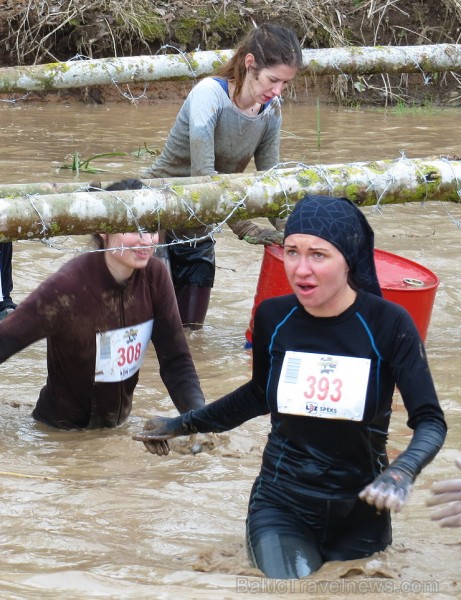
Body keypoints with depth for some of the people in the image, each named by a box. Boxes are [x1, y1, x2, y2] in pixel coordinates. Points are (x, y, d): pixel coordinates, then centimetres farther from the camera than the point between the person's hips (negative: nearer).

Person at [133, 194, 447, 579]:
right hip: (281, 504, 1)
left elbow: (430, 421, -14)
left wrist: (402, 471, -34)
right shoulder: (273, 317, -5)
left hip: (360, 510, -1)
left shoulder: (388, 323, -15)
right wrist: (186, 425, 16)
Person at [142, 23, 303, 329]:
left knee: (190, 328, 8)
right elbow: (203, 173, -31)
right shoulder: (209, 94, -24)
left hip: (198, 233, 6)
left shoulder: (271, 110, -4)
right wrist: (246, 229, -34)